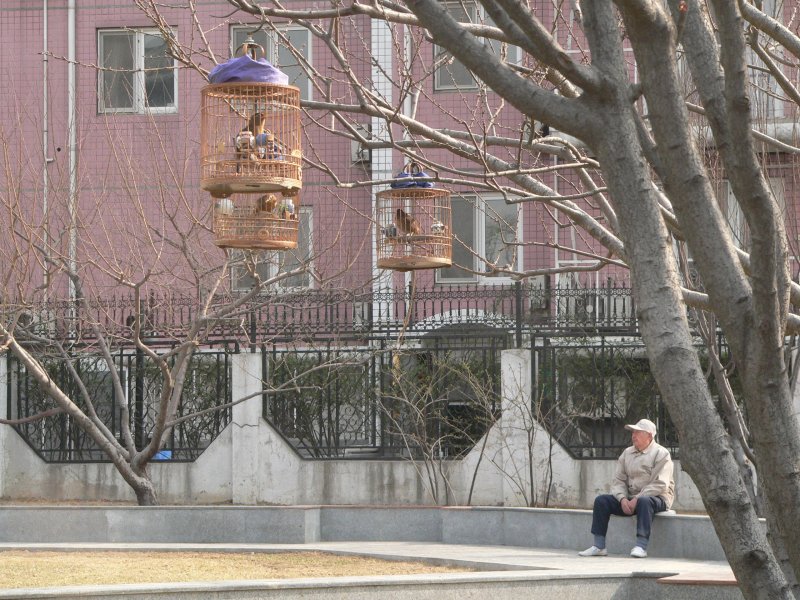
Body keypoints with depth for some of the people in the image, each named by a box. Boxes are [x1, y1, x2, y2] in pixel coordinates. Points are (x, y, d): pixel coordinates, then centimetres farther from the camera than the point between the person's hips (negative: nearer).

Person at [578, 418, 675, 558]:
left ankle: (641, 546, -44)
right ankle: (599, 546, -15)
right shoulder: (627, 453, 13)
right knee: (601, 500, -11)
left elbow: (659, 485, -16)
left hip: (658, 498, -6)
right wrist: (623, 499, -13)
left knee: (644, 502, -40)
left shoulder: (661, 454, -6)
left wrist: (637, 499, -23)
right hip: (630, 498, 6)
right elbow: (619, 481, 8)